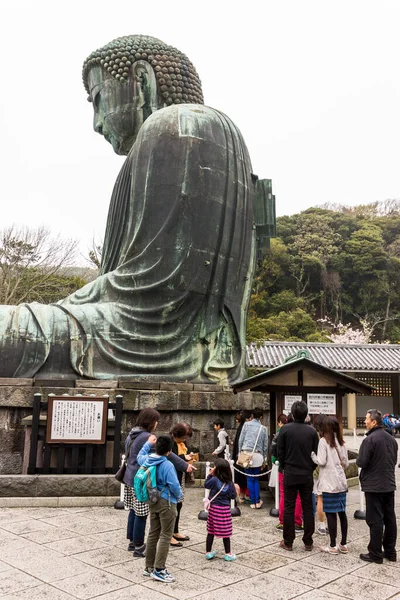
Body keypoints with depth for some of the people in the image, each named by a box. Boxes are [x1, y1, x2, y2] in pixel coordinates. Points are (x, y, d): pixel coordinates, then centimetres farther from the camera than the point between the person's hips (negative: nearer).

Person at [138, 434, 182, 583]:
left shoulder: (147, 459, 1)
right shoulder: (167, 465, -21)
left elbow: (140, 456, 25)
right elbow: (174, 485, -20)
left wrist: (148, 443, 33)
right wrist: (179, 495, 0)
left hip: (153, 501, 8)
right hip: (166, 502, -8)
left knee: (153, 534, 15)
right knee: (165, 536, 0)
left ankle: (149, 567, 24)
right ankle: (159, 570, 1)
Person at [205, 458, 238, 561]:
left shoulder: (214, 479, -12)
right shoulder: (230, 483, -6)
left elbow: (206, 485, 4)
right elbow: (233, 496, -1)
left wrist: (210, 475, 6)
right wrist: (235, 489, 15)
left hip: (214, 508, 0)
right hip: (225, 509, 0)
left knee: (211, 531, 11)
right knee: (226, 532, 8)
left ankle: (208, 552, 20)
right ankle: (228, 554, 16)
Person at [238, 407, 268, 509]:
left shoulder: (246, 424, 2)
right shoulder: (263, 428, 4)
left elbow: (240, 440, 2)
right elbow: (265, 445, 8)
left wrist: (240, 453, 11)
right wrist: (264, 459, 17)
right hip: (258, 455, 1)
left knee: (250, 479, 7)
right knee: (256, 479, 14)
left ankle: (252, 502, 10)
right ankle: (257, 501, 10)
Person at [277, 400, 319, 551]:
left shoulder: (285, 429, -9)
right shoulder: (312, 431, -4)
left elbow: (280, 452, -4)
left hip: (290, 474, -1)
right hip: (307, 475, 2)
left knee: (289, 508, 6)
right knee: (307, 508, 9)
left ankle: (288, 542, 11)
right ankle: (308, 542, 14)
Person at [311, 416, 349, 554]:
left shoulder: (323, 441, -9)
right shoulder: (341, 442, 8)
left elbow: (321, 461, -14)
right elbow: (346, 463, 11)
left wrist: (312, 454, 1)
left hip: (329, 483, -6)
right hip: (341, 482, 6)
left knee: (330, 513, -1)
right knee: (342, 512, 11)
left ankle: (333, 546, 4)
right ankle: (343, 544, 18)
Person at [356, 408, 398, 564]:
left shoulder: (369, 439, -18)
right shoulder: (391, 439, 8)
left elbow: (361, 462, -19)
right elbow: (394, 460, 17)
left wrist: (359, 459, 1)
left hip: (373, 485, -8)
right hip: (389, 484, 8)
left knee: (375, 520, -1)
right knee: (390, 518, 13)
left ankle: (375, 554, 5)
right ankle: (390, 552, 22)